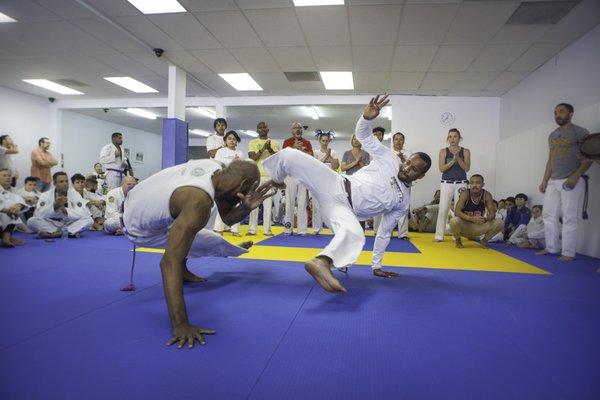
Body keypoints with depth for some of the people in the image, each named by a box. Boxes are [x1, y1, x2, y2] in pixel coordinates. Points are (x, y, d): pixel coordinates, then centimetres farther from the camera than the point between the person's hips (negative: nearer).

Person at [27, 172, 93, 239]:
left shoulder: (75, 194, -5)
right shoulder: (46, 195, -4)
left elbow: (82, 213, -16)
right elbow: (39, 214, -16)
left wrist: (65, 211, -31)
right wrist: (55, 205, -30)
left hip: (70, 225, 0)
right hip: (50, 225, 0)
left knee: (89, 220, -25)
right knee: (32, 221, -25)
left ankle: (51, 233, -30)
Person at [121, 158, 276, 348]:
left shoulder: (217, 168, -14)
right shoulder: (199, 203, -38)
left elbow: (228, 218, -3)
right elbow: (169, 262, -42)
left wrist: (246, 208, -24)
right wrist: (180, 324, -43)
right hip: (138, 230, -7)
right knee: (215, 242, -1)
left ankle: (182, 269, 27)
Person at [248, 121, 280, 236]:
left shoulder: (274, 143, 11)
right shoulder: (252, 142, 7)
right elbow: (252, 158, -6)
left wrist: (270, 149, -15)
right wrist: (263, 149, -17)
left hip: (270, 176, 1)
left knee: (268, 203, 0)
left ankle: (267, 229, 3)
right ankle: (252, 229, 4)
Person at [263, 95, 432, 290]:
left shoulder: (403, 201, 12)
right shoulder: (390, 159, 7)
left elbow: (384, 233, 17)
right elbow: (363, 135, 2)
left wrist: (377, 266, 13)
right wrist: (367, 117, -23)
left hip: (344, 208, 1)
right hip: (336, 185, 0)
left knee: (355, 234, -39)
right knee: (290, 155, -24)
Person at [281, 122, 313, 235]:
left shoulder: (307, 143, 12)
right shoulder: (287, 142, 8)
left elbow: (311, 157, 1)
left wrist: (301, 149, -9)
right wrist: (294, 147, -14)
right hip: (290, 175, -1)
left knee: (302, 203, 0)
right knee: (289, 202, 0)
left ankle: (302, 229, 1)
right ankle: (288, 228, 5)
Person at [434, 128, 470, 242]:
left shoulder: (465, 151, 5)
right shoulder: (443, 151, 4)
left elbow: (466, 168, -4)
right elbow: (441, 168, -5)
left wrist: (458, 157, -14)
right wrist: (453, 160, -15)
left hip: (461, 183, 1)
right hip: (447, 183, 0)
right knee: (443, 209, -4)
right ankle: (439, 235, 1)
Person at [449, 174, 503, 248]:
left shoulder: (487, 195, -9)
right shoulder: (465, 193, -16)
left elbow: (492, 214, -8)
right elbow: (456, 212, -24)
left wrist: (485, 219, -32)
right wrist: (472, 219, -37)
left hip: (478, 226, 3)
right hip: (464, 226, -2)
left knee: (499, 223, -18)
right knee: (454, 221, -35)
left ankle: (484, 240, 10)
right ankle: (457, 239, -1)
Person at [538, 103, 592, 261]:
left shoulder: (580, 132, 0)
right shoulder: (552, 135, 18)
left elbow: (588, 157, -6)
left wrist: (575, 176, -18)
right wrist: (544, 180, 14)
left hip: (571, 181, -7)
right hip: (553, 181, 7)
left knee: (569, 217, -7)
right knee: (549, 215, 6)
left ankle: (568, 253, -2)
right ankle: (551, 248, 14)